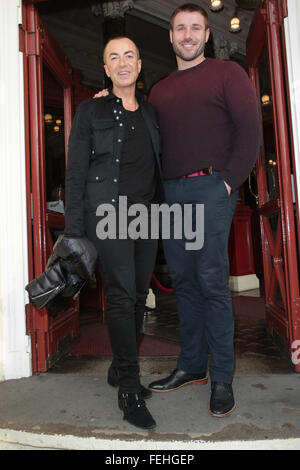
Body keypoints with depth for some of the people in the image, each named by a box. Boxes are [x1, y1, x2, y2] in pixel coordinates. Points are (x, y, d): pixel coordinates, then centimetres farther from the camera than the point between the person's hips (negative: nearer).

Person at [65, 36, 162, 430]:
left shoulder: (151, 113, 17)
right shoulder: (91, 111, 5)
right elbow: (75, 172, -1)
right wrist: (74, 231, -8)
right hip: (108, 212, -5)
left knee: (139, 295, 7)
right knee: (121, 295, -11)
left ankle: (119, 370, 26)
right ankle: (129, 390, 2)